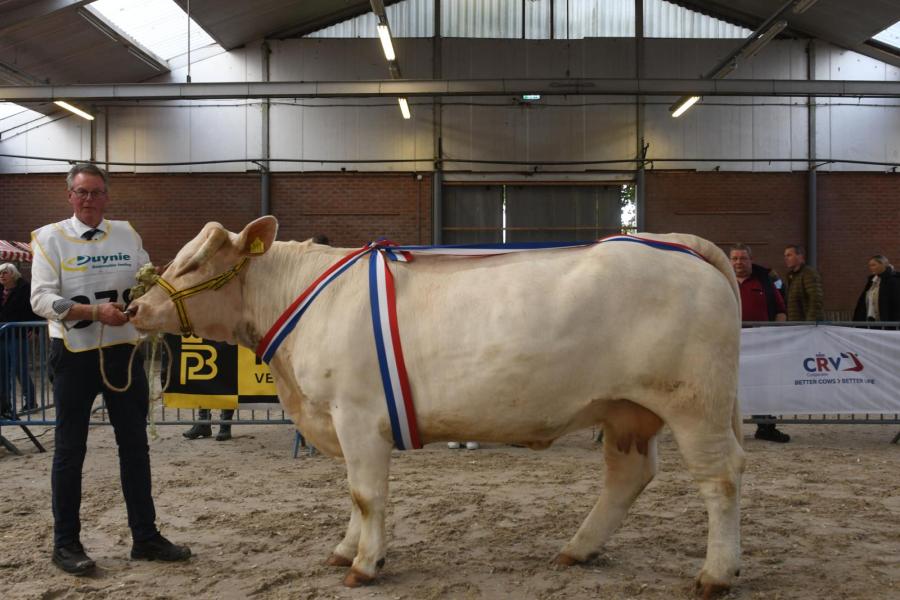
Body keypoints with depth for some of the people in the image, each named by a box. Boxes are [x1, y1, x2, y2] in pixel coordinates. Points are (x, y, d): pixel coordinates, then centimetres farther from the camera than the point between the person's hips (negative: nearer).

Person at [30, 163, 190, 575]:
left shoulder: (127, 235, 8)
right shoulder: (50, 238, -3)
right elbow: (42, 299, -13)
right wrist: (96, 312, -25)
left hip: (123, 351, 4)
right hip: (74, 354, -4)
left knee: (134, 444, 9)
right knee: (70, 448, 6)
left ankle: (145, 537, 21)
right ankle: (66, 543, 19)